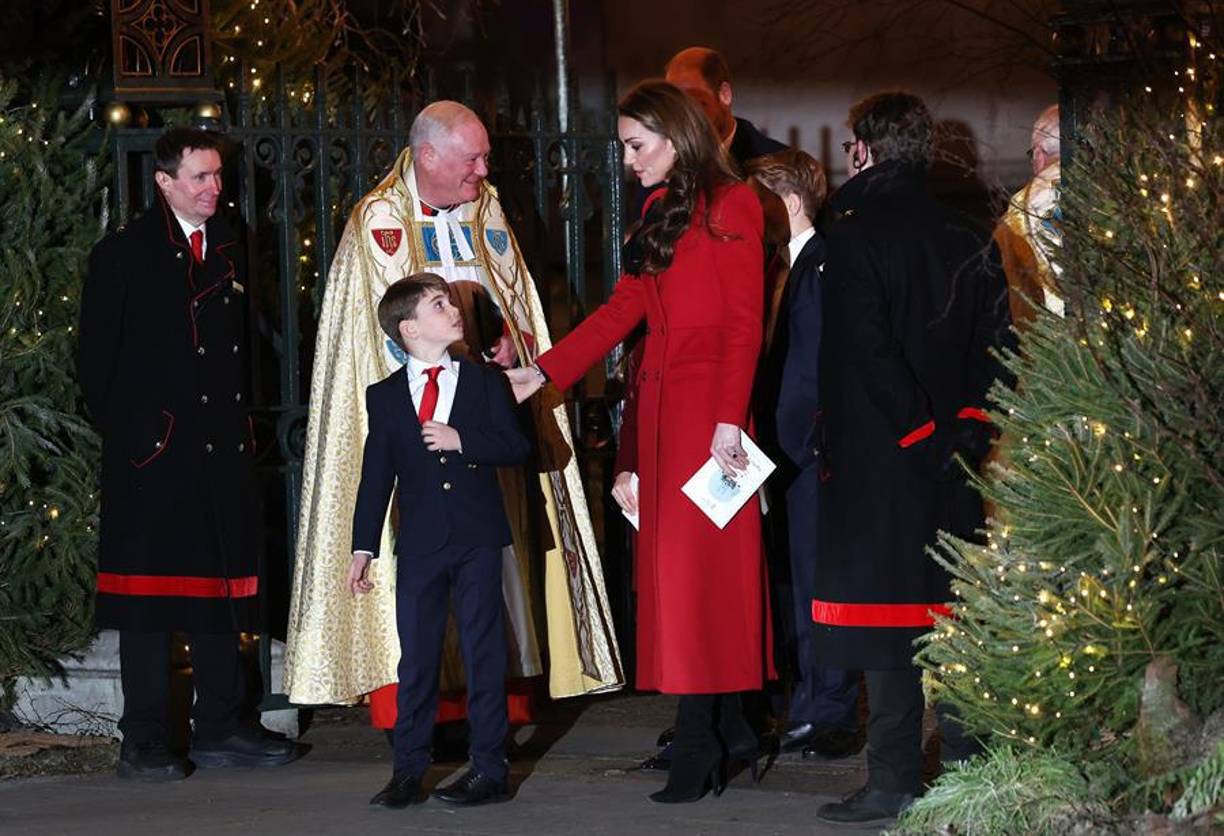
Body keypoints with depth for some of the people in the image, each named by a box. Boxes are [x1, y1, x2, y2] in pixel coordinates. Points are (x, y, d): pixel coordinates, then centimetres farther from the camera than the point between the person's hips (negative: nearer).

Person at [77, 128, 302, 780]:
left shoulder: (227, 252, 14)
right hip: (152, 453, -6)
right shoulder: (124, 254, -3)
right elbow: (95, 358, -3)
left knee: (221, 587, 8)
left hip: (222, 449, 6)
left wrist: (240, 422, 12)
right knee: (149, 594, -3)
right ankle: (145, 742, 0)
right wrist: (125, 431, -5)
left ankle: (220, 727, 15)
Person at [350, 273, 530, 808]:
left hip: (478, 541, -1)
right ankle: (409, 772, 8)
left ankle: (489, 769, 5)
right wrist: (363, 548, 1)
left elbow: (517, 446, -4)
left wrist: (461, 440, -16)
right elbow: (376, 476, 6)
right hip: (419, 545, 1)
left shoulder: (484, 383, 5)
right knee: (416, 658, 3)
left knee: (484, 654, 1)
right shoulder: (385, 397, 6)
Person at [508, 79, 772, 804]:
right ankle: (730, 730, 10)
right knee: (677, 563, 5)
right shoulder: (661, 210, 19)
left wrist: (729, 417, -18)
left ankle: (701, 744, -10)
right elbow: (623, 309, 18)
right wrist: (543, 373, 12)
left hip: (707, 405, -8)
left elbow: (745, 322, -11)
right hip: (662, 402, 8)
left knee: (698, 563, -10)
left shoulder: (730, 206, -6)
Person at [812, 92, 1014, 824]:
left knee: (887, 624, -3)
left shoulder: (854, 236, -11)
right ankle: (967, 761, 14)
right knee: (953, 609, 12)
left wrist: (921, 430, -11)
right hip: (952, 462, 6)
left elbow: (865, 351, -18)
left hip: (878, 458, -6)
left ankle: (896, 780, -3)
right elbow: (999, 344, 6)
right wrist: (967, 427, 4)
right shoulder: (970, 239, 8)